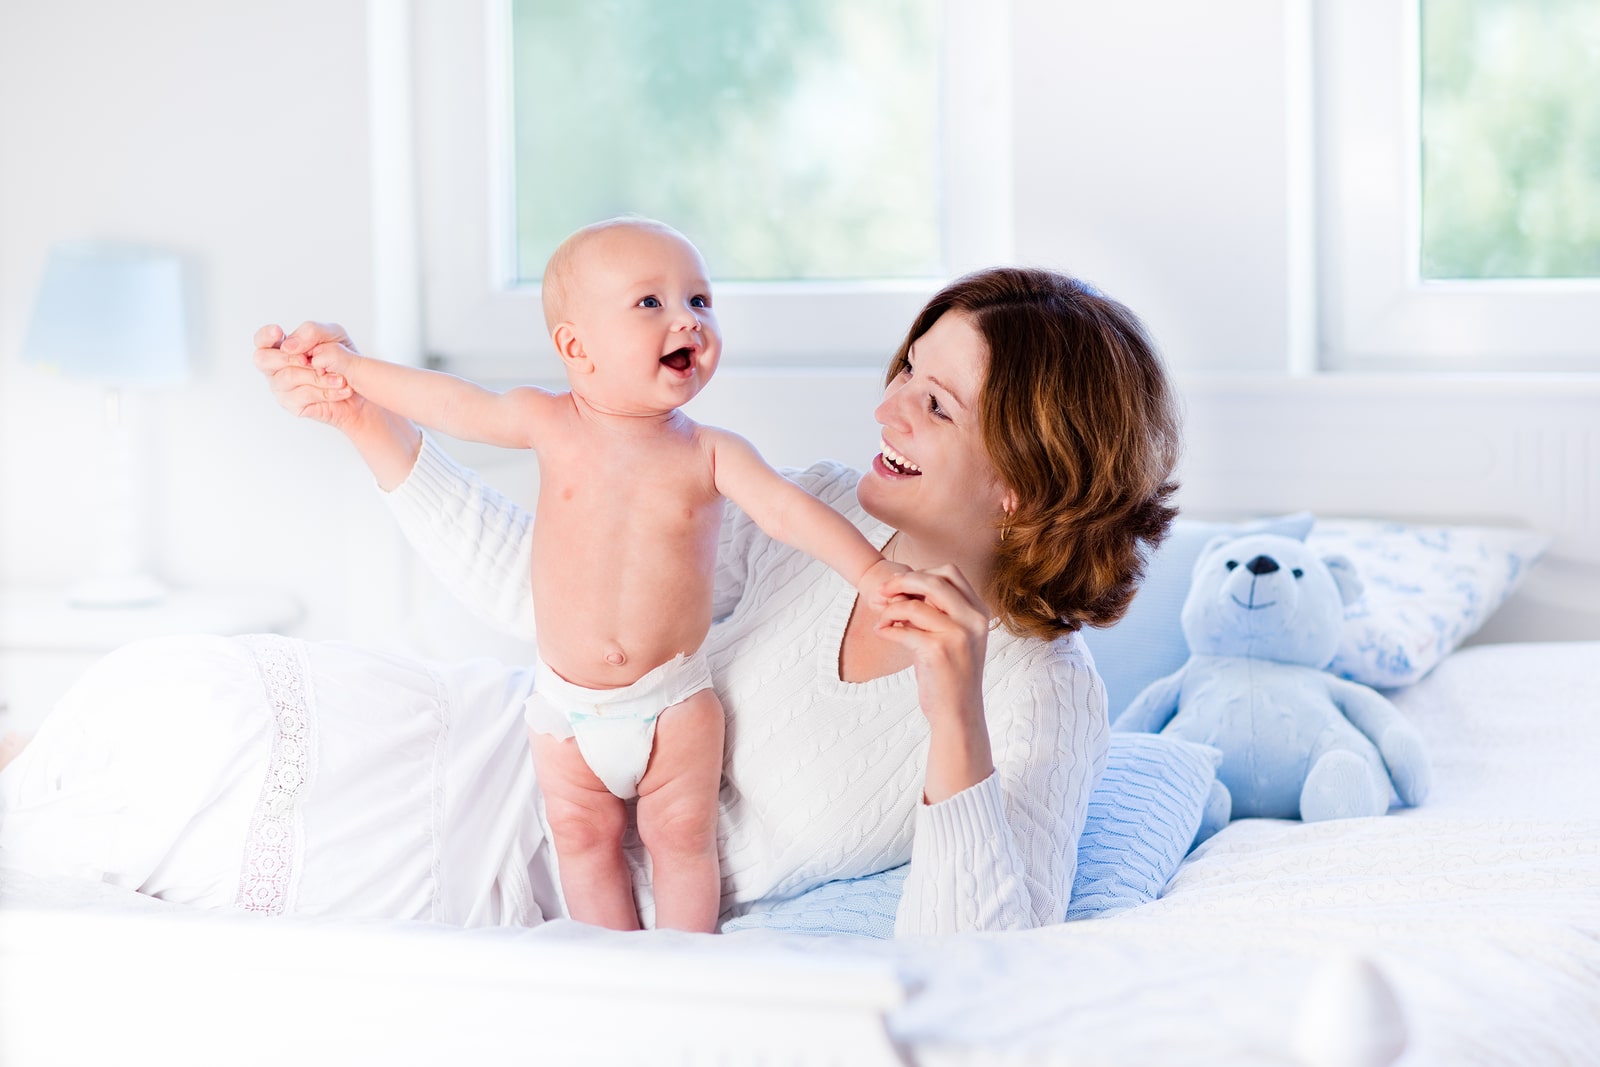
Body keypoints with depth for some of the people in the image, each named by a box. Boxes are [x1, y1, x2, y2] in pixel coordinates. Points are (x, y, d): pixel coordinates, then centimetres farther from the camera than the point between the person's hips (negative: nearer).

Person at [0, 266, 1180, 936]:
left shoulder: (1045, 696, -18)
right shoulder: (826, 510, -3)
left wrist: (956, 721, -41)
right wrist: (371, 421, -2)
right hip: (522, 747, 5)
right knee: (165, 697, -7)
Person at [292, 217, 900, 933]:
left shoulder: (711, 455, -10)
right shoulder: (548, 424, -8)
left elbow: (788, 510, -19)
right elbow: (450, 404, 6)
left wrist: (872, 571, -34)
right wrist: (349, 368, 14)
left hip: (673, 700, -1)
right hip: (567, 705, 1)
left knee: (683, 837, 2)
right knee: (584, 840, 6)